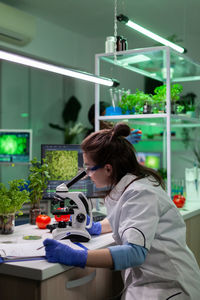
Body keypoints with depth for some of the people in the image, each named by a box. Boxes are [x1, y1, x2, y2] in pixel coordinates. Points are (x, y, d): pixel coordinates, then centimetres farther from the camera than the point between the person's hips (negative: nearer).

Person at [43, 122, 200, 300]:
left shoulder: (141, 193, -20)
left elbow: (135, 252, -31)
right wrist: (96, 228, 14)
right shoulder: (124, 186, 8)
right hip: (145, 278, 9)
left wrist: (76, 257, -34)